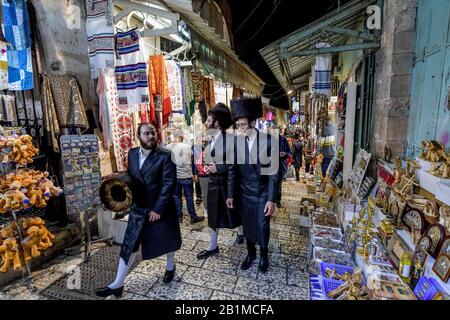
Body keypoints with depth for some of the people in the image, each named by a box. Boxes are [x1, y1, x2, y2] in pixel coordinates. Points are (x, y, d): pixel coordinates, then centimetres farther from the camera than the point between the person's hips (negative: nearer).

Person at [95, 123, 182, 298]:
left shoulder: (165, 156, -14)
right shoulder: (132, 154, 2)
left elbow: (169, 184, -17)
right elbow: (130, 177, 11)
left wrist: (158, 209, -18)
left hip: (161, 208, -3)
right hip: (138, 209, 4)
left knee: (167, 240, 17)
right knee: (128, 246, 7)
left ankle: (170, 267, 45)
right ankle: (117, 284, 23)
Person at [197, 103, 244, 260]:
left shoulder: (230, 139, -16)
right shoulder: (208, 140, 7)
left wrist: (218, 167, -23)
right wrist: (205, 166, -4)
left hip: (228, 184, -6)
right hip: (213, 183, 6)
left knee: (234, 212, 16)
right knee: (212, 215, 13)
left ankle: (240, 232, 46)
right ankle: (213, 246, 29)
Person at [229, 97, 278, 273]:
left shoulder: (268, 141, -17)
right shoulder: (235, 141, -10)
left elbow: (273, 172, -12)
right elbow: (233, 170, -2)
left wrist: (271, 199, -12)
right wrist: (231, 194, 2)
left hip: (263, 193, -2)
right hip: (244, 192, 2)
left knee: (262, 227, 9)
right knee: (247, 226, 17)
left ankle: (264, 255, 39)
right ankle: (251, 253, 43)